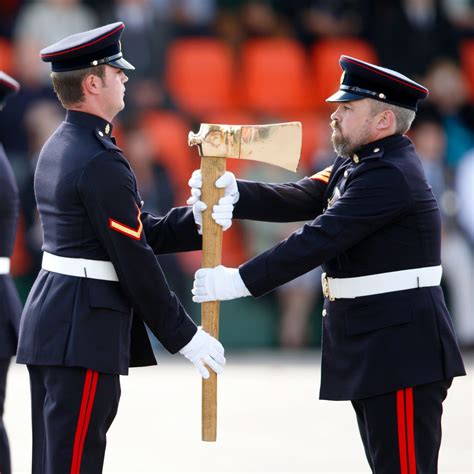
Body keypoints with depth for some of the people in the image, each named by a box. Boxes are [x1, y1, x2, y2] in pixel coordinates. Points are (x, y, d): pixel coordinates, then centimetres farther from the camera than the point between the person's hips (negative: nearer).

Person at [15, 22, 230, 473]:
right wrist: (184, 335, -10)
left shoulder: (59, 148, 14)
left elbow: (143, 231, 14)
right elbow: (135, 260, -17)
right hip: (84, 334, -10)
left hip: (49, 323, 10)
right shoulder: (101, 162, -17)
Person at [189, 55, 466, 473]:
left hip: (401, 348, -11)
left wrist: (240, 281, -20)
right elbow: (300, 200, 5)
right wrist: (232, 191, -10)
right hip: (372, 346, 11)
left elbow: (318, 241, -23)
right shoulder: (356, 163, 14)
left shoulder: (391, 176, -19)